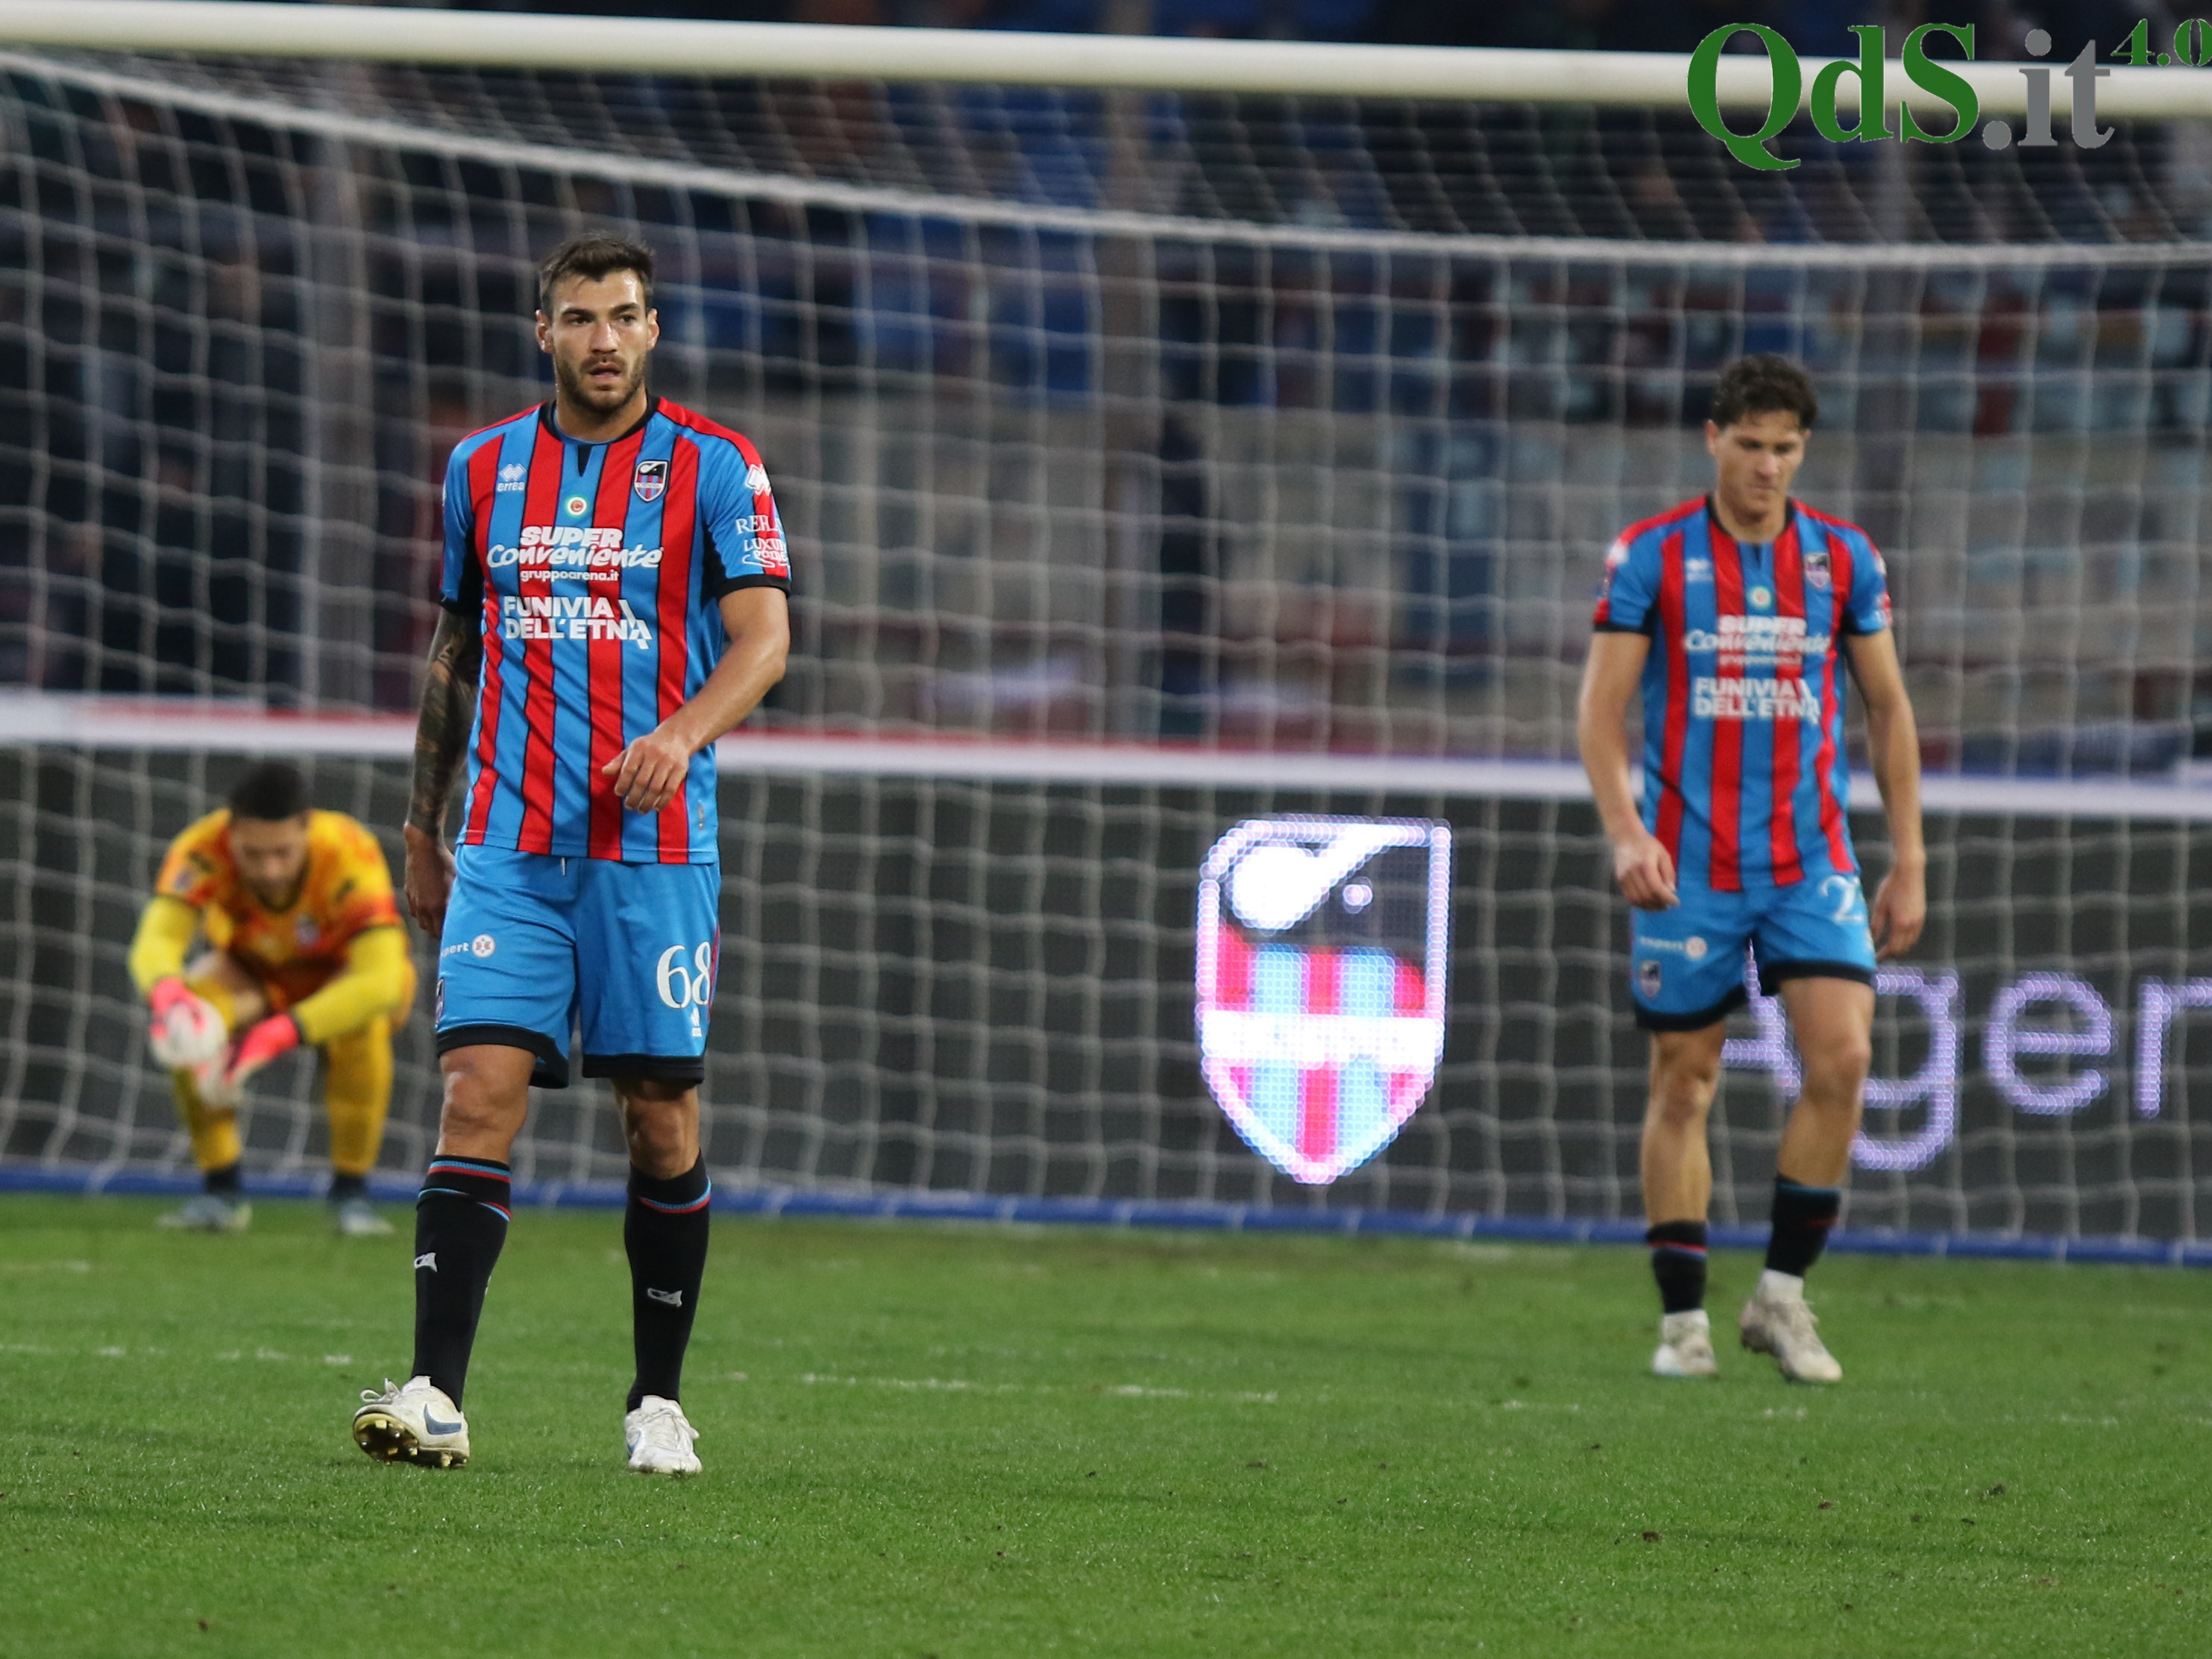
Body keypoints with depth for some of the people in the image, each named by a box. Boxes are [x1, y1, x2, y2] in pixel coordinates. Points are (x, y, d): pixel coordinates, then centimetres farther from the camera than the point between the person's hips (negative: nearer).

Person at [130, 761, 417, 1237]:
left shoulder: (351, 854, -36)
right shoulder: (203, 849, -31)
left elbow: (379, 981, -45)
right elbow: (154, 943, -43)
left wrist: (281, 1033, -56)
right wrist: (168, 995, -67)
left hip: (342, 976, -2)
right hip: (251, 974, 2)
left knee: (364, 1021, -37)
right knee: (186, 1020, -31)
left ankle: (351, 1193, -18)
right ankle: (221, 1191, -17)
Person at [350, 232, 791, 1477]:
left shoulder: (714, 467, 1)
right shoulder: (484, 467, 11)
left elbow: (764, 634, -8)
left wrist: (684, 732, -26)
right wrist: (425, 826, 21)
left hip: (656, 848, -2)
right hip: (509, 847, 2)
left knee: (662, 1115, 1)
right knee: (480, 1091, -11)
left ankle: (661, 1401, 13)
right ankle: (437, 1395, -17)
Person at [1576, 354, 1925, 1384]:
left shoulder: (1845, 561, 5)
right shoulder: (1650, 557, -2)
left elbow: (1888, 710, 13)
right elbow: (1602, 708, -3)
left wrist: (1908, 862, 9)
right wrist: (1625, 833, -19)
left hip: (1812, 860, 2)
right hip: (1687, 867, -2)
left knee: (1842, 1060, -14)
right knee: (1683, 1084, 2)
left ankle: (1782, 1295, -1)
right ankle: (1682, 1318, 11)